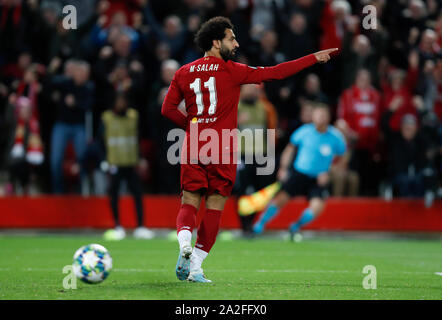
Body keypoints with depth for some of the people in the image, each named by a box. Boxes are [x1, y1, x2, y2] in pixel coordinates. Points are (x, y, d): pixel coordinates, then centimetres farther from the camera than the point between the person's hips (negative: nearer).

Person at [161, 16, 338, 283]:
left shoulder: (184, 73, 7)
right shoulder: (232, 71, -4)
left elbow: (168, 109, 6)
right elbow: (275, 73, -5)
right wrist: (314, 58, 1)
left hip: (193, 149, 3)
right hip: (222, 151, -3)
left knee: (189, 204, 6)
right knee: (214, 208, 4)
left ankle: (184, 241, -25)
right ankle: (196, 267, 0)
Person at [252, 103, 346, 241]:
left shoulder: (335, 137, -7)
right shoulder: (304, 131, -5)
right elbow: (290, 148, 10)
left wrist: (327, 174, -6)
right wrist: (283, 167, 1)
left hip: (319, 179, 0)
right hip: (299, 172, 0)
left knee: (317, 206, -20)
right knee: (281, 198, -14)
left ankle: (295, 227, 7)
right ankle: (260, 224, 8)